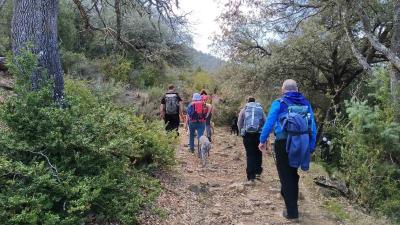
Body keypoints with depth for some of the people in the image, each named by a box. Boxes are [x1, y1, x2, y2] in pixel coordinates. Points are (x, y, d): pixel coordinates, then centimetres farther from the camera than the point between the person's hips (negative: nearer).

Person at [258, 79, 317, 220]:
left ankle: (292, 211, 7)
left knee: (286, 175, 5)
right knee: (292, 173, 22)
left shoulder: (279, 103, 0)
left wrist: (263, 140, -2)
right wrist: (311, 147, 15)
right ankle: (287, 194, 40)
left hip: (284, 142, -4)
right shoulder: (306, 104, 12)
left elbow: (269, 122, -9)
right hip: (301, 143, 4)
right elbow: (313, 127, 10)